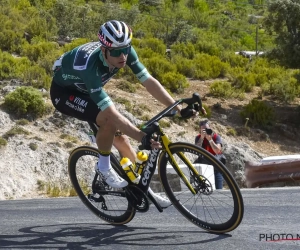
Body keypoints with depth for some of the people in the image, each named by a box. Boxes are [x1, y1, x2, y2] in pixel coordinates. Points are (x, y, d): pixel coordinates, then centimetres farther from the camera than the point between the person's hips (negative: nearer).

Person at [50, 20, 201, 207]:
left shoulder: (125, 52, -25)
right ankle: (104, 167, -8)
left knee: (120, 136, -1)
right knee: (109, 120, -31)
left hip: (86, 90, 6)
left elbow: (149, 81, -21)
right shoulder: (90, 66, -42)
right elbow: (112, 113, -45)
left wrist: (179, 109, -27)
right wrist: (143, 137, -50)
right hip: (63, 92, -6)